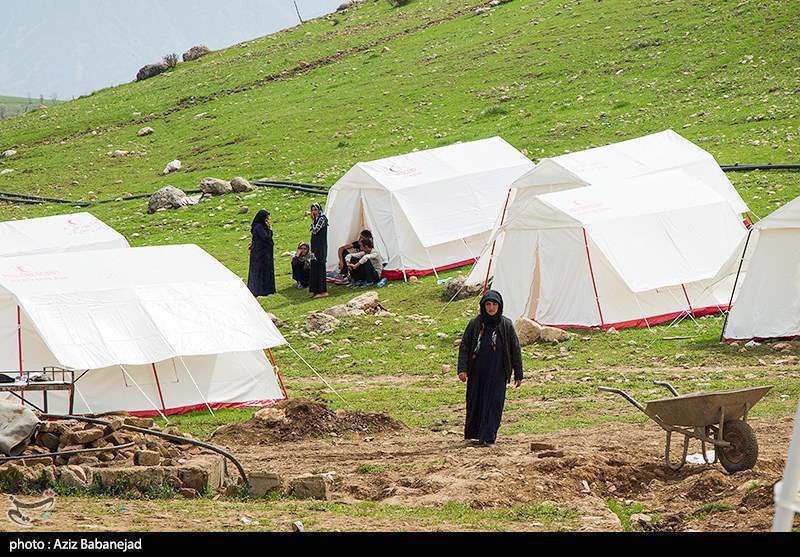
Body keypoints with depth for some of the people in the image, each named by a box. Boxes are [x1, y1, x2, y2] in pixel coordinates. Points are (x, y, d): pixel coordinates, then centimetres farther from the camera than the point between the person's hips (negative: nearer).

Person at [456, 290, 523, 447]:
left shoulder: (506, 325, -2)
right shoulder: (475, 324, -1)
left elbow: (515, 350, 3)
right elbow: (464, 347, 1)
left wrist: (518, 374, 3)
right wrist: (462, 369, -10)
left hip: (497, 374, -1)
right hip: (477, 372, 1)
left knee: (494, 403, -6)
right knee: (475, 402, 8)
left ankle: (488, 437, -3)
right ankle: (473, 434, 25)